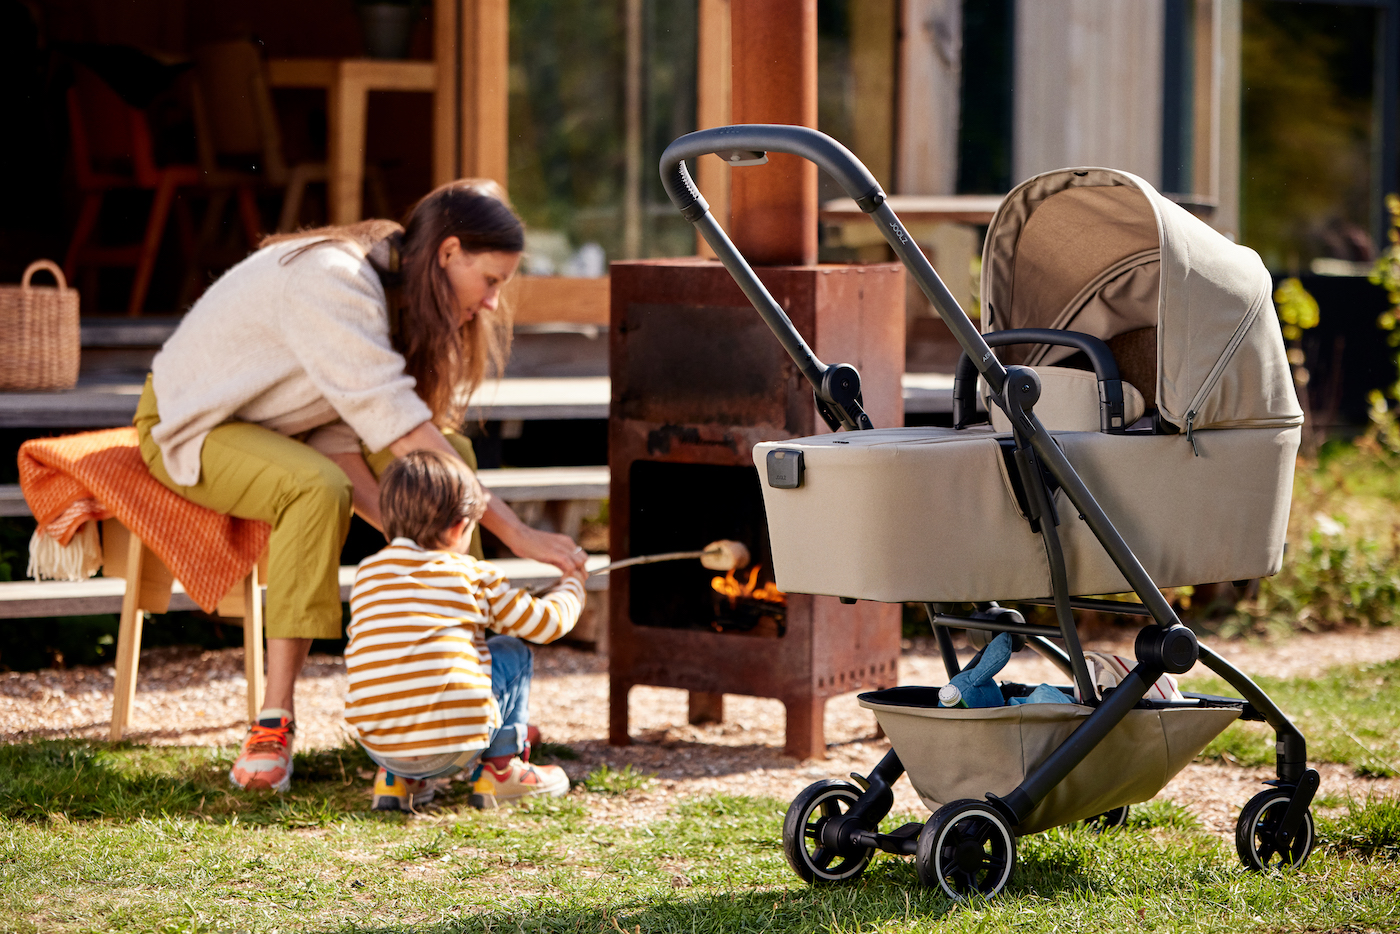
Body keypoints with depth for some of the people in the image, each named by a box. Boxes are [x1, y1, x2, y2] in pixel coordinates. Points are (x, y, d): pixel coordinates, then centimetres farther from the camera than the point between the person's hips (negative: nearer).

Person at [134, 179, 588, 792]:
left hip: (282, 425, 9)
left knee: (453, 452, -4)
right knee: (317, 488, -36)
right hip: (191, 425, -9)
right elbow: (404, 435, -35)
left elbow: (340, 437, -10)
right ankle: (274, 722, -32)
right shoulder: (332, 281, -31)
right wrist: (516, 534, -34)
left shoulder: (391, 295, -2)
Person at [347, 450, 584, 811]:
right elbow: (547, 623, 13)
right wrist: (571, 584, 36)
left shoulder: (366, 573, 15)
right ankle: (500, 767, 18)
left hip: (378, 746, 4)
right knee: (513, 653, 21)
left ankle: (394, 779, 21)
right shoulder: (475, 575, 5)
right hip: (451, 746, -4)